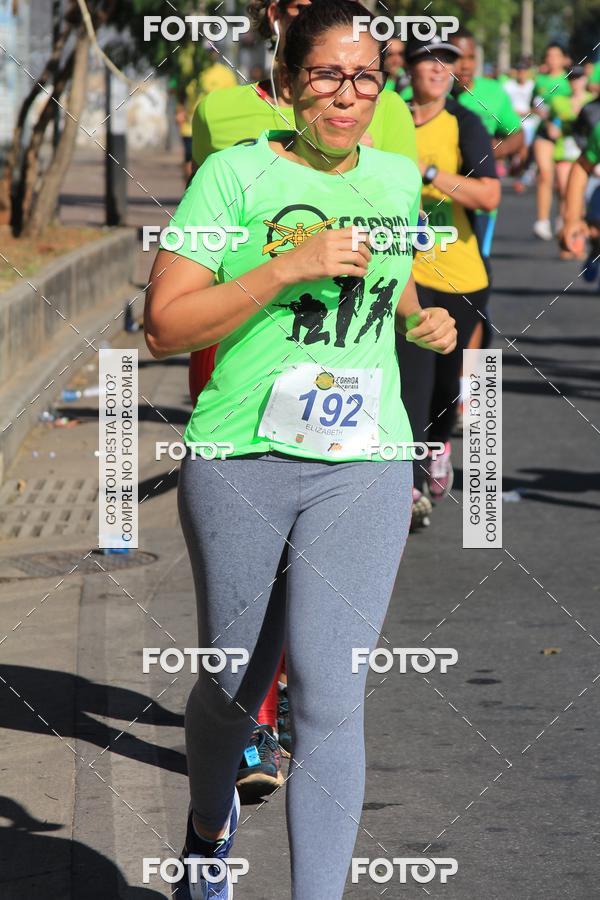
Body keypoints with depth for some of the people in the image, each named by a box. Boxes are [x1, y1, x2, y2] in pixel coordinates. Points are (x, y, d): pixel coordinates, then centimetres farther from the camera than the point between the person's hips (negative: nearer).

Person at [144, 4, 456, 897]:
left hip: (361, 471, 2)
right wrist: (288, 269, -18)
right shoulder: (236, 173, -4)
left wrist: (422, 321, 10)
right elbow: (165, 326, -10)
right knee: (232, 685, 13)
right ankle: (210, 825, 44)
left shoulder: (397, 177, 10)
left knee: (330, 699, -10)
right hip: (238, 463, -2)